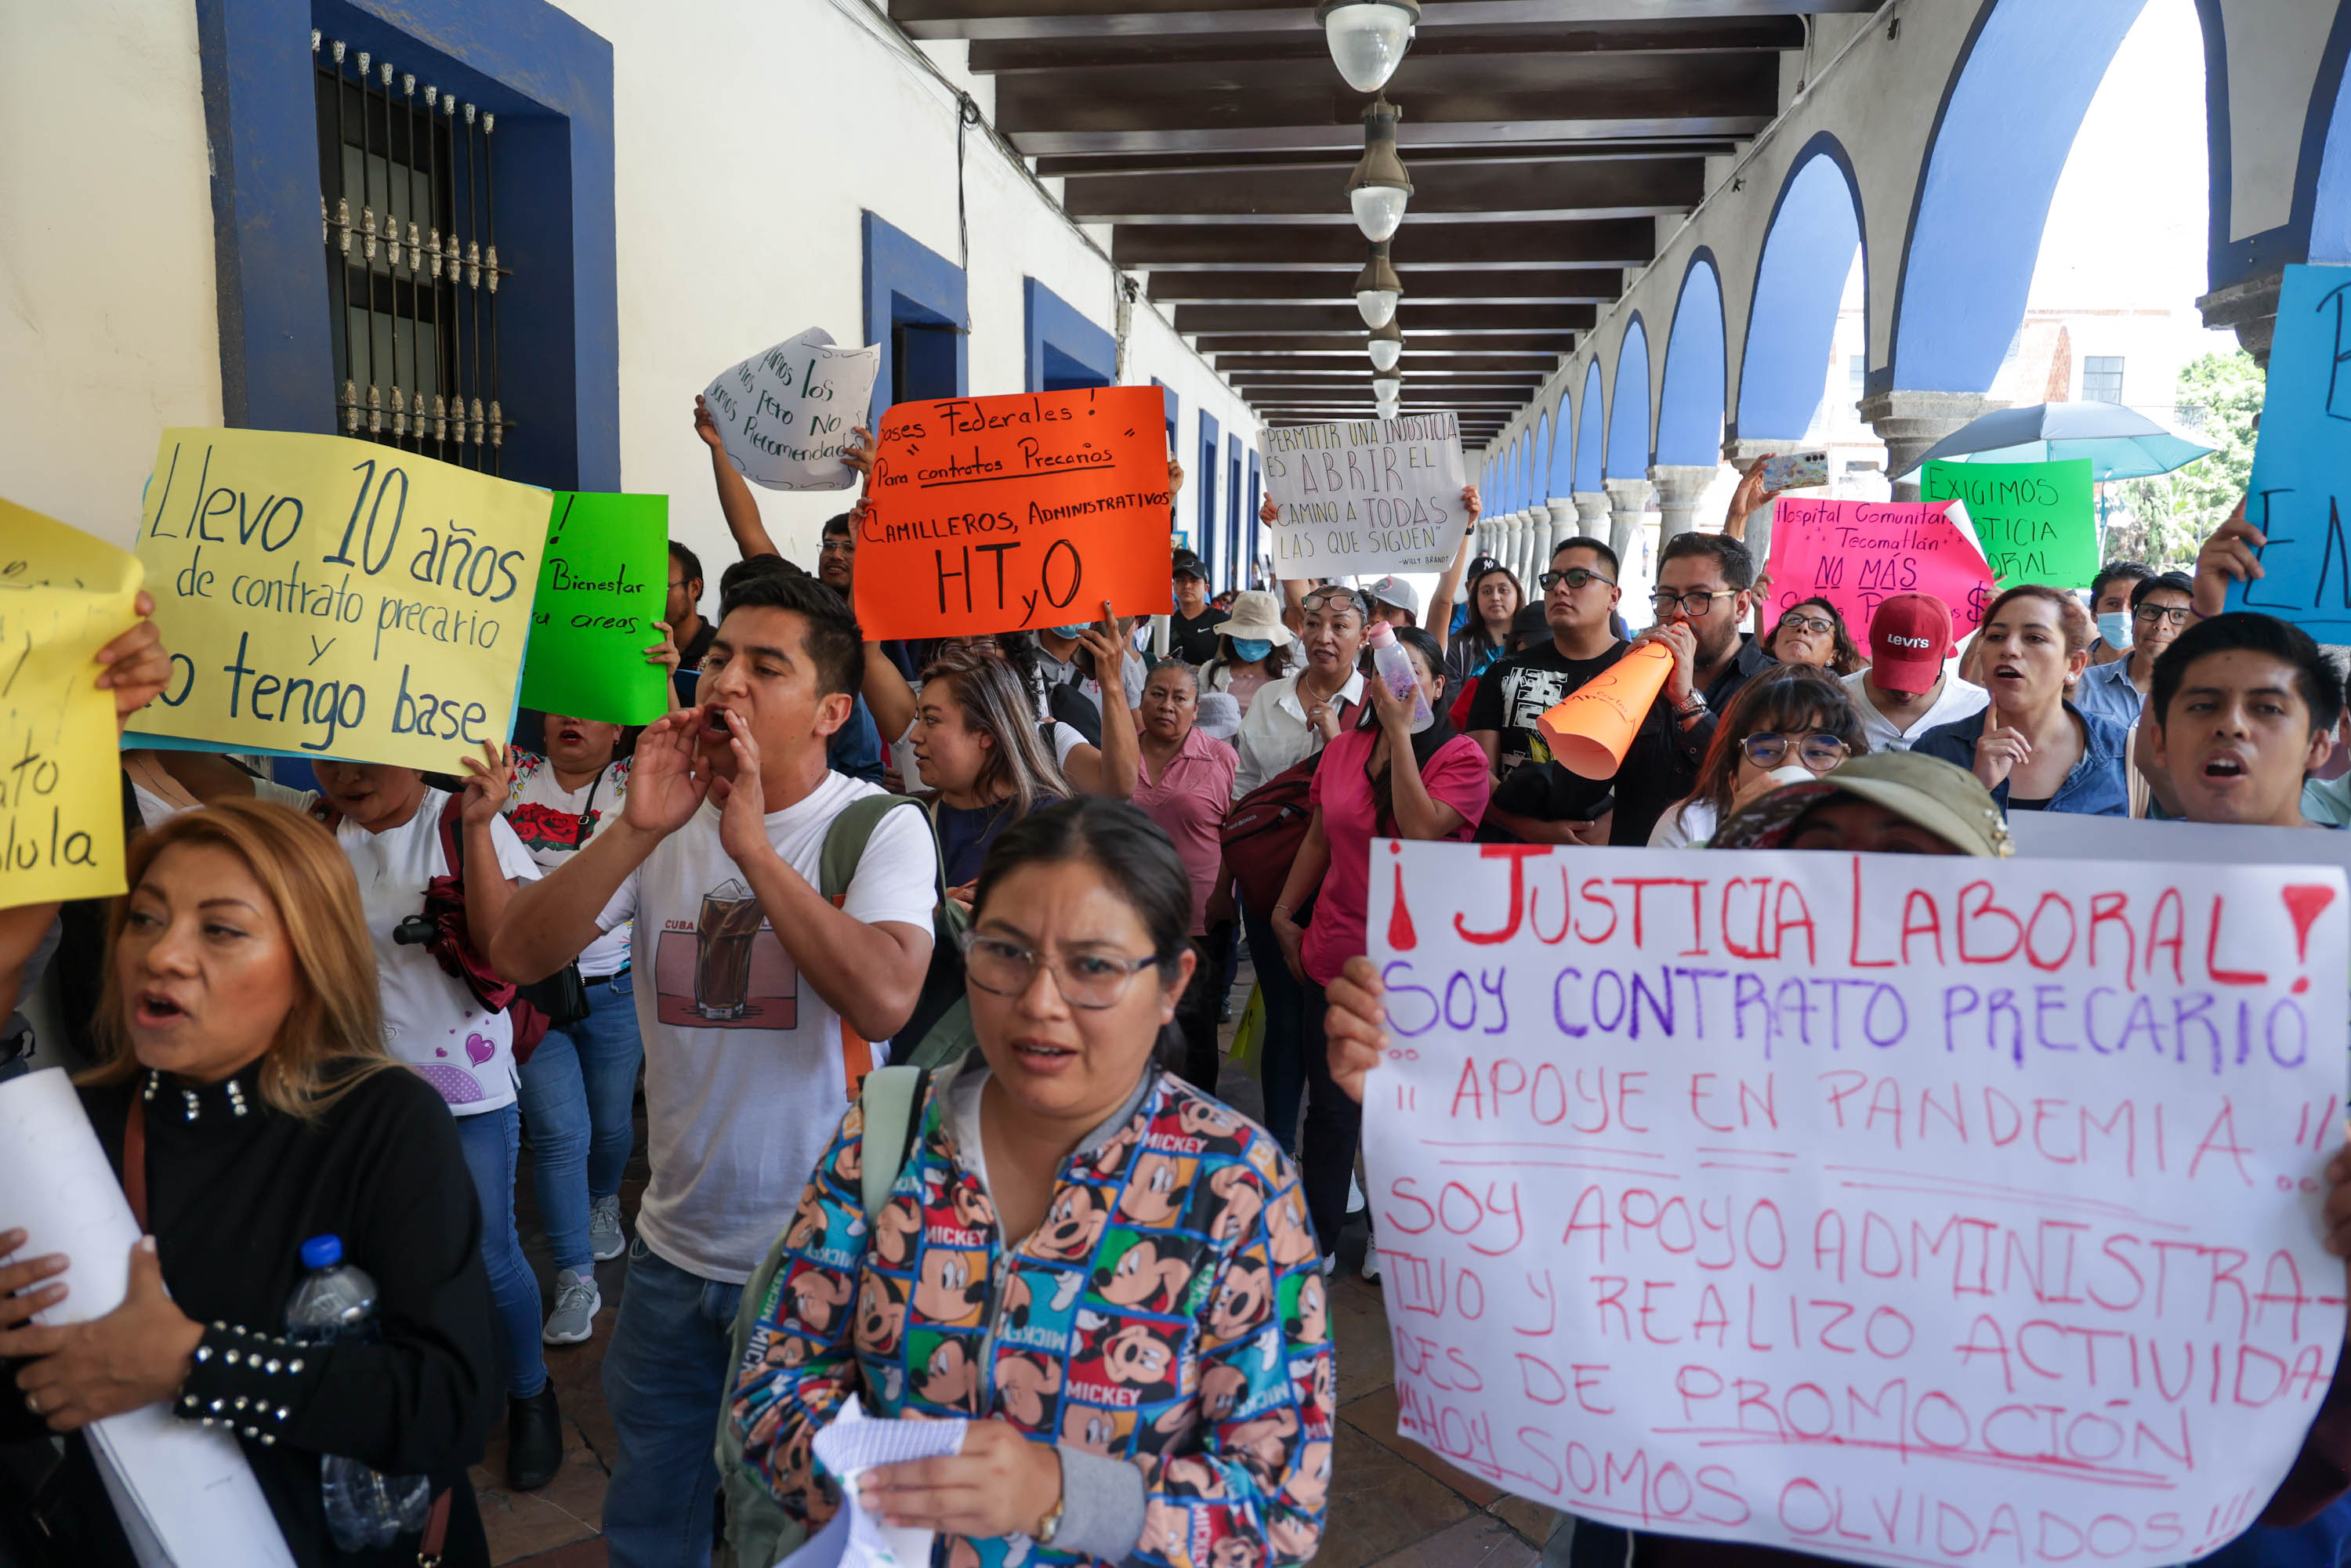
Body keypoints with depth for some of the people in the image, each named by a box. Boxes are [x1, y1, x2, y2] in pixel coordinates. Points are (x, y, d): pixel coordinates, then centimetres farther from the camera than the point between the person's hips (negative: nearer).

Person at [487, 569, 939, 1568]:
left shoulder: (878, 829, -11)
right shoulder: (668, 819, 2)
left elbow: (885, 998, -29)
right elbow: (517, 956, -8)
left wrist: (753, 845, -25)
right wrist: (637, 830, -20)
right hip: (673, 1248, 5)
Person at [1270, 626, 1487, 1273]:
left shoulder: (1461, 757, -9)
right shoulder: (1343, 748, 5)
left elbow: (1420, 830, -26)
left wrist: (1400, 732, -24)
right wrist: (1284, 913, 12)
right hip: (1337, 953, 4)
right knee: (1330, 1106, 10)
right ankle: (1318, 1239, 25)